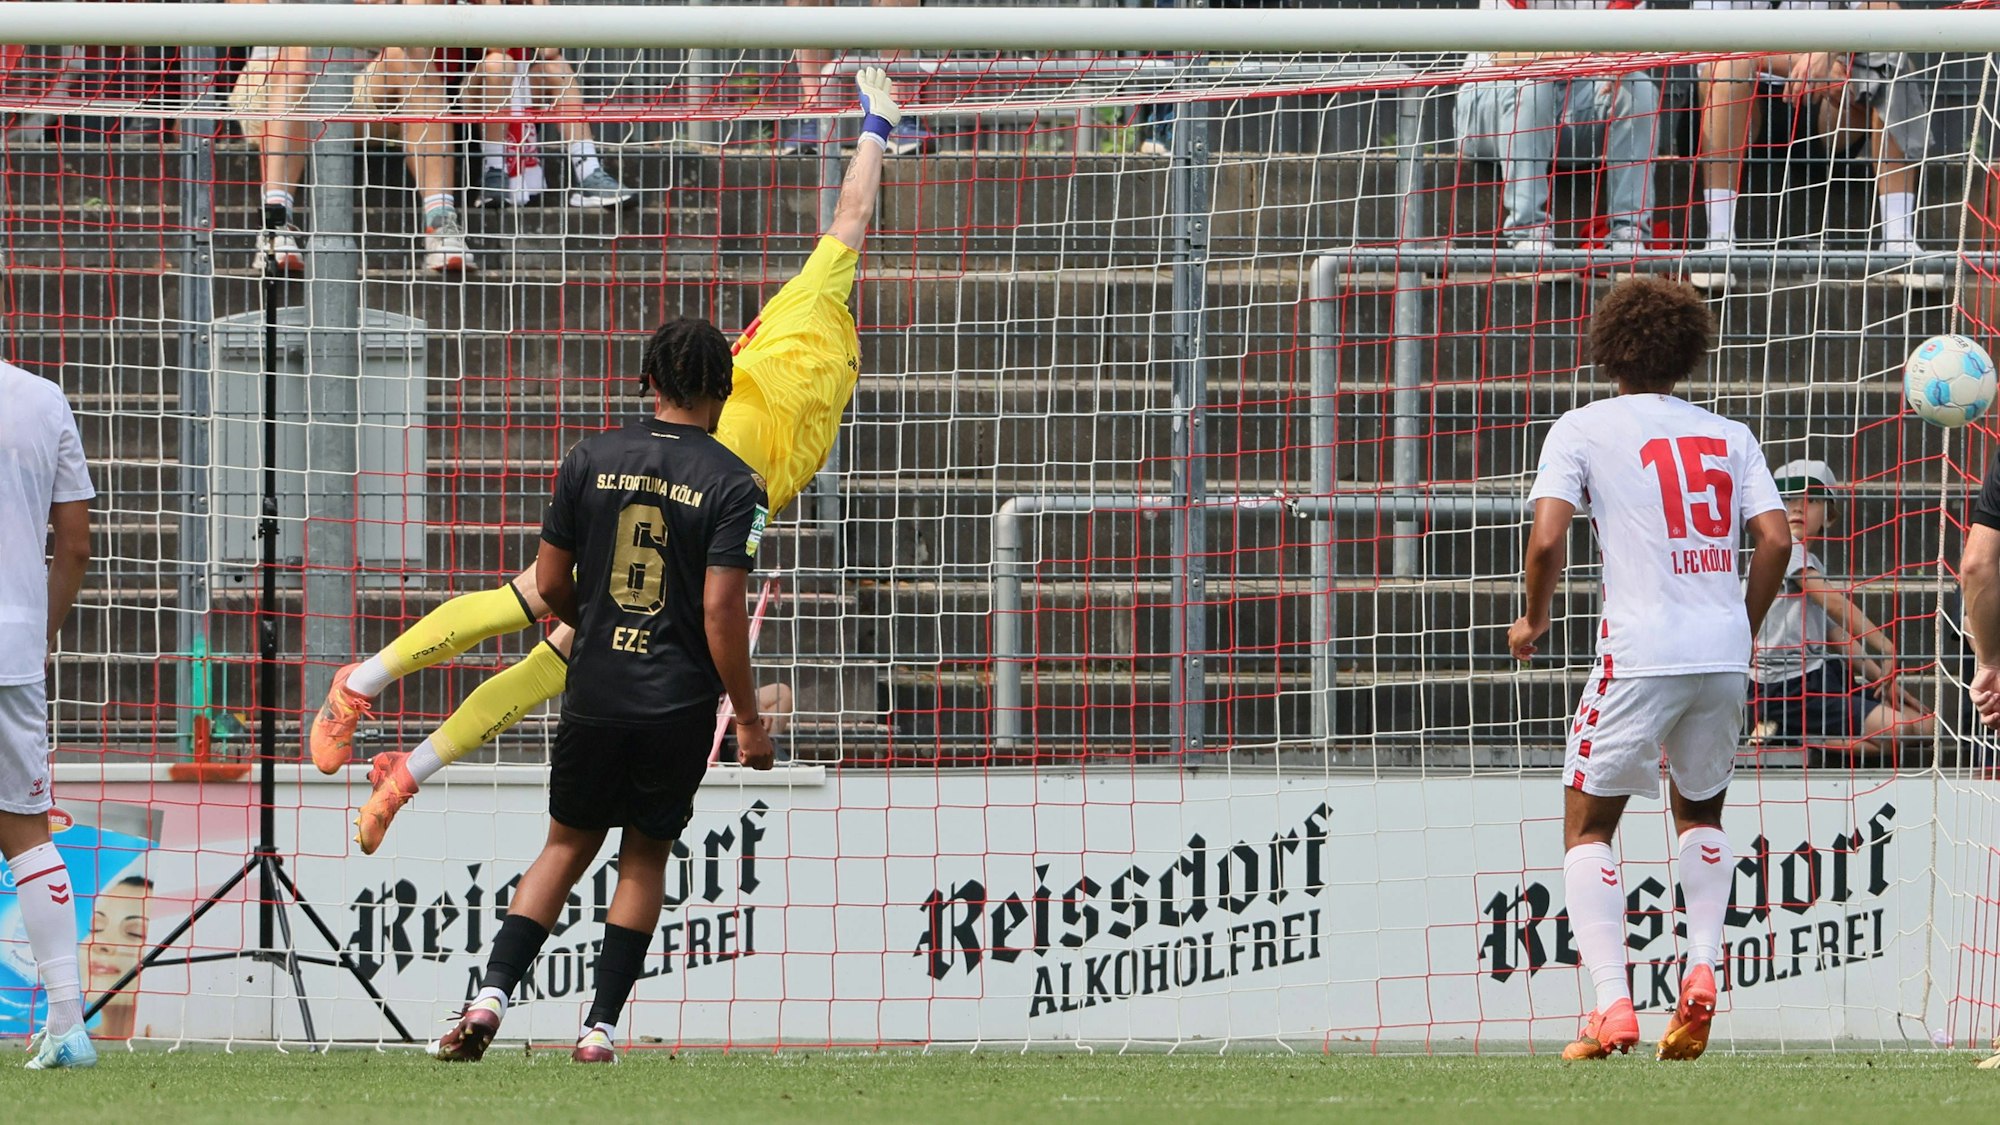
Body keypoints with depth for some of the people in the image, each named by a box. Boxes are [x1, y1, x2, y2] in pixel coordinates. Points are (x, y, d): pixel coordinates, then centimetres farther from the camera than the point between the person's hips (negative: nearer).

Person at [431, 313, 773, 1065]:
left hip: (594, 693, 2)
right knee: (645, 855, 14)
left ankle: (492, 994, -2)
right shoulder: (732, 483, -7)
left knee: (568, 846, 15)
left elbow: (550, 584, 6)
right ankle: (600, 1027, 8)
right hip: (680, 703, -2)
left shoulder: (592, 460, 2)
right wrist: (748, 720, -5)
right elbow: (722, 612, -13)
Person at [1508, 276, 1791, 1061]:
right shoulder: (1729, 436, 12)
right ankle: (1701, 973, 6)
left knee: (1588, 821, 8)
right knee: (1701, 811, 26)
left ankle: (1612, 1004, -8)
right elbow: (1775, 540, 2)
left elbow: (1547, 538, -9)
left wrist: (1534, 620, 8)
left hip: (1640, 655, -4)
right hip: (1724, 653, 4)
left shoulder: (1581, 430, 2)